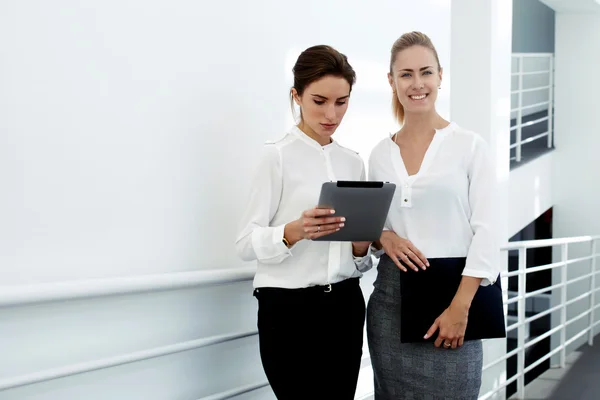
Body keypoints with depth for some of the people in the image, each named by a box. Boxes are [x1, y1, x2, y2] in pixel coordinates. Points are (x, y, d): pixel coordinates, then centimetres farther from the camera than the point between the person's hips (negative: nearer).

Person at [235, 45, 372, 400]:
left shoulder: (354, 162, 10)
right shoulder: (278, 156, -7)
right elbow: (247, 243, -12)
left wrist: (362, 245, -7)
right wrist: (295, 231, -29)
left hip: (344, 305, 5)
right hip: (289, 309, -5)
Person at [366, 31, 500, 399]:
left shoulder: (470, 146, -3)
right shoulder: (380, 154, 9)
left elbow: (484, 230, -7)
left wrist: (460, 307, -15)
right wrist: (384, 237, -7)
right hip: (390, 298, 4)